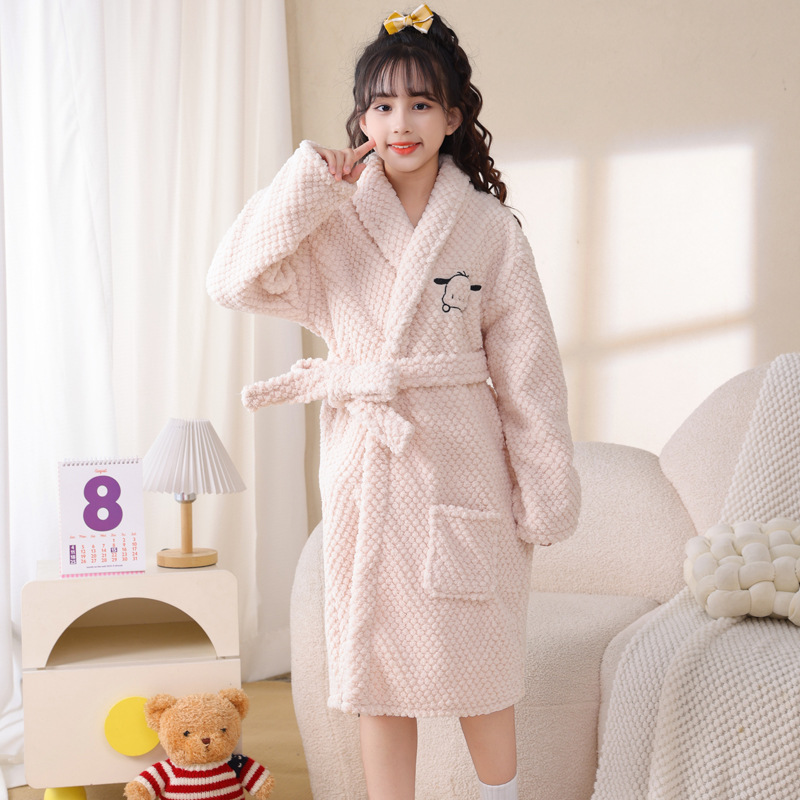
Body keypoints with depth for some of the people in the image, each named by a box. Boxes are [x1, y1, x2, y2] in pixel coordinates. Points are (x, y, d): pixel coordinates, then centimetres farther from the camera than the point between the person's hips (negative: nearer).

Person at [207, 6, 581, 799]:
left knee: (478, 660, 8)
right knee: (378, 667, 9)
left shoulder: (487, 226, -1)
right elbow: (235, 279, -11)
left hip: (461, 462, -1)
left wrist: (545, 492, -2)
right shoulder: (333, 220, 2)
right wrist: (310, 181, -12)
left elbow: (526, 368, -1)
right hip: (364, 467, 2)